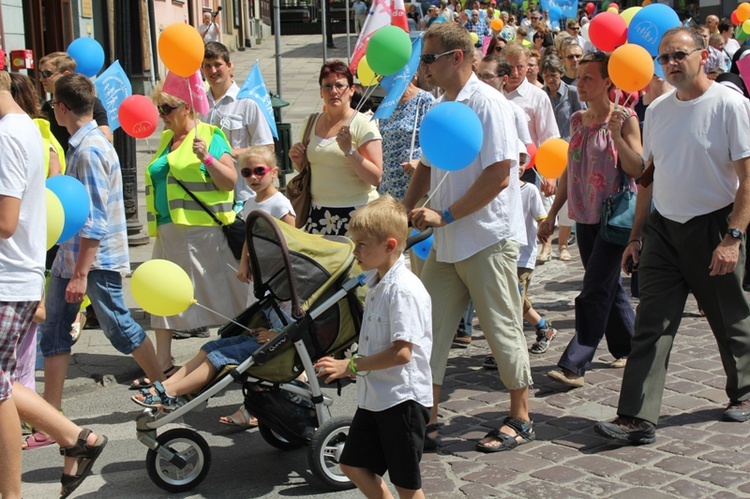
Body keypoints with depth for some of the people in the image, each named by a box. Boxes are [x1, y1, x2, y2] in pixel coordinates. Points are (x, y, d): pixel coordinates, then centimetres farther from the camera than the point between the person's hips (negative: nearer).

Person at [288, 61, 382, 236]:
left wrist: (349, 151, -22)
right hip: (318, 213, 5)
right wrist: (298, 161, 3)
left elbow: (376, 177, -14)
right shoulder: (312, 123, 10)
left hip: (355, 214, -5)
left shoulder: (363, 126, -7)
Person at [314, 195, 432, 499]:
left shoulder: (404, 289, -21)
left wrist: (351, 366, -22)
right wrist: (347, 366, 10)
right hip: (373, 396, 9)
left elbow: (401, 352, -28)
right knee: (352, 464, 16)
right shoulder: (376, 283, 8)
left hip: (403, 397, -9)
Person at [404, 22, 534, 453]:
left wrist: (446, 215, -18)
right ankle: (428, 421, 17)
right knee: (430, 329, 7)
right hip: (446, 242, 8)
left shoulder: (488, 104, -14)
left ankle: (521, 420, 19)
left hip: (487, 239, -8)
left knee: (503, 330, 4)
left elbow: (499, 176, -20)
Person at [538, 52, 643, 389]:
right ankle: (631, 345, 31)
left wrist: (616, 135, -25)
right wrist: (552, 214, 14)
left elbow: (638, 170, -15)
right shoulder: (577, 120, 10)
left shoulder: (625, 119, -8)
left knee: (595, 291, -9)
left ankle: (574, 365, -10)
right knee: (609, 286, 15)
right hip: (585, 217, 7)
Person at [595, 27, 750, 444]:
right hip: (664, 228, 4)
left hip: (714, 227, -4)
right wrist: (637, 234, 12)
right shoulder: (657, 110, 8)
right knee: (651, 327, -3)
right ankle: (638, 419, -2)